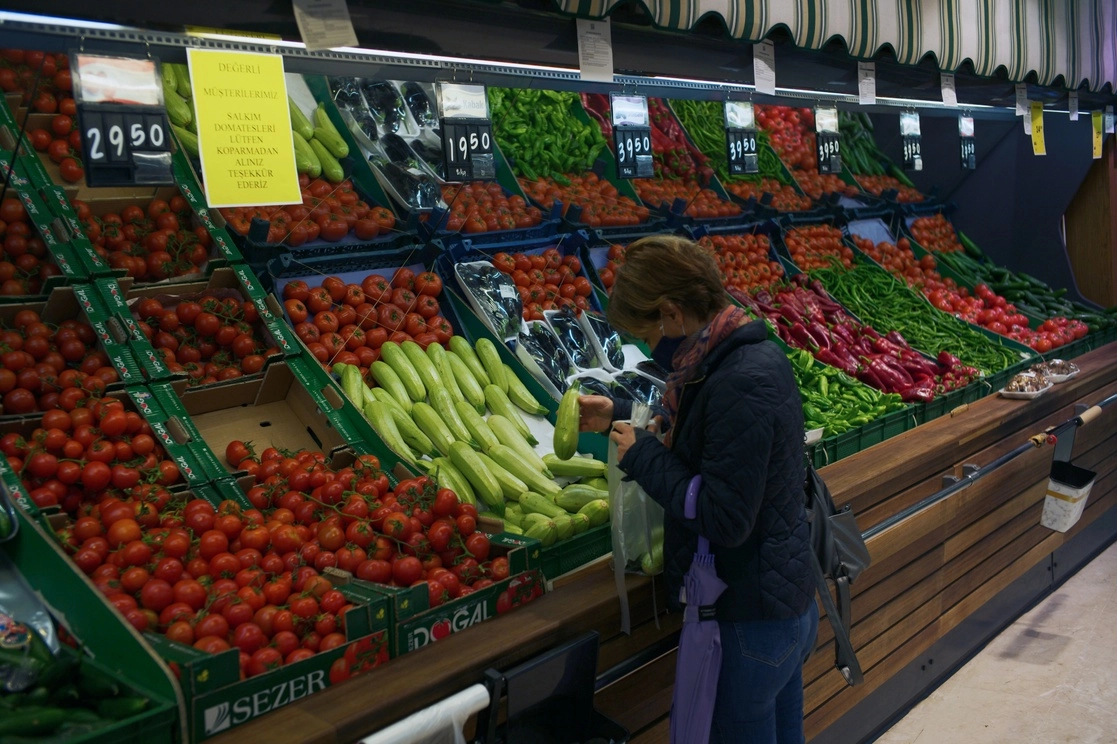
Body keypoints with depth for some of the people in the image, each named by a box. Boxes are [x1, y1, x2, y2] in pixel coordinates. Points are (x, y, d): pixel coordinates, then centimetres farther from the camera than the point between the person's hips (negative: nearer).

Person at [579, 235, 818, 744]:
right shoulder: (750, 354, 3)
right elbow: (697, 431, 18)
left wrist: (642, 456, -19)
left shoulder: (740, 386, -28)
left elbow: (724, 519, -29)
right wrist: (620, 417, 13)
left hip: (748, 619, -10)